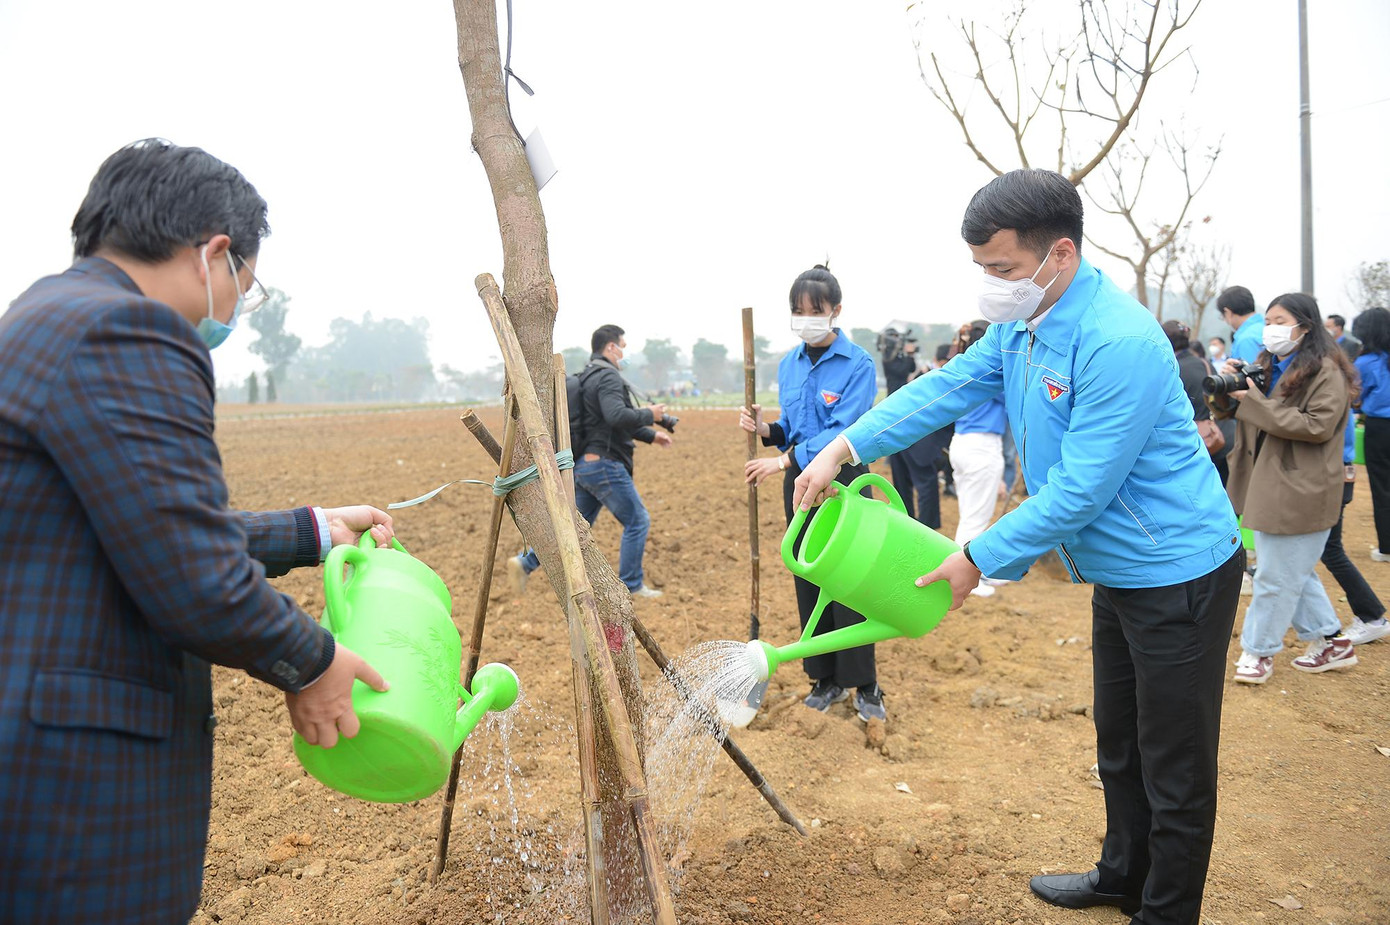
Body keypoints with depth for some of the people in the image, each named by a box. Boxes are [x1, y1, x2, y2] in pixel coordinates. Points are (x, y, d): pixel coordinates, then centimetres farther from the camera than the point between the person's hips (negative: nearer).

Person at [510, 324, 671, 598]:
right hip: (604, 465, -10)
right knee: (637, 521, 1)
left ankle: (524, 563, 11)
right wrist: (649, 415, -14)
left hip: (584, 464, 10)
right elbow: (617, 416, -31)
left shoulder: (589, 378, 20)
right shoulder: (608, 377, -14)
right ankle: (631, 585, 7)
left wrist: (651, 436, 26)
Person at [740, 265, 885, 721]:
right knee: (809, 582, 10)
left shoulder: (857, 363, -12)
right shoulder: (789, 365, 7)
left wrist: (785, 460, -26)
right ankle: (825, 678, 23)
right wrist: (766, 429, -7)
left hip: (842, 482, -6)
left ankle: (865, 686, 11)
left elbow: (844, 431, -21)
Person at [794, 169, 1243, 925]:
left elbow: (1078, 493, -29)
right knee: (1119, 746, 25)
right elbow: (947, 387, 4)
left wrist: (978, 560, -20)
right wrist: (845, 447, -6)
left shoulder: (1120, 344, -30)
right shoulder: (1019, 324, -1)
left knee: (1175, 771, 7)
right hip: (1119, 572, 10)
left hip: (1178, 573, -10)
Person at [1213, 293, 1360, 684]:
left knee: (1277, 577, 1)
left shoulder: (1326, 372, -11)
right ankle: (1331, 642, 31)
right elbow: (1232, 409, 14)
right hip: (1267, 485, 8)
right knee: (1295, 572, 17)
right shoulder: (1266, 366, 12)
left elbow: (1318, 426, -21)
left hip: (1300, 492, -8)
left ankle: (1258, 651, 13)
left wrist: (1254, 401, -22)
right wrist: (1228, 388, -10)